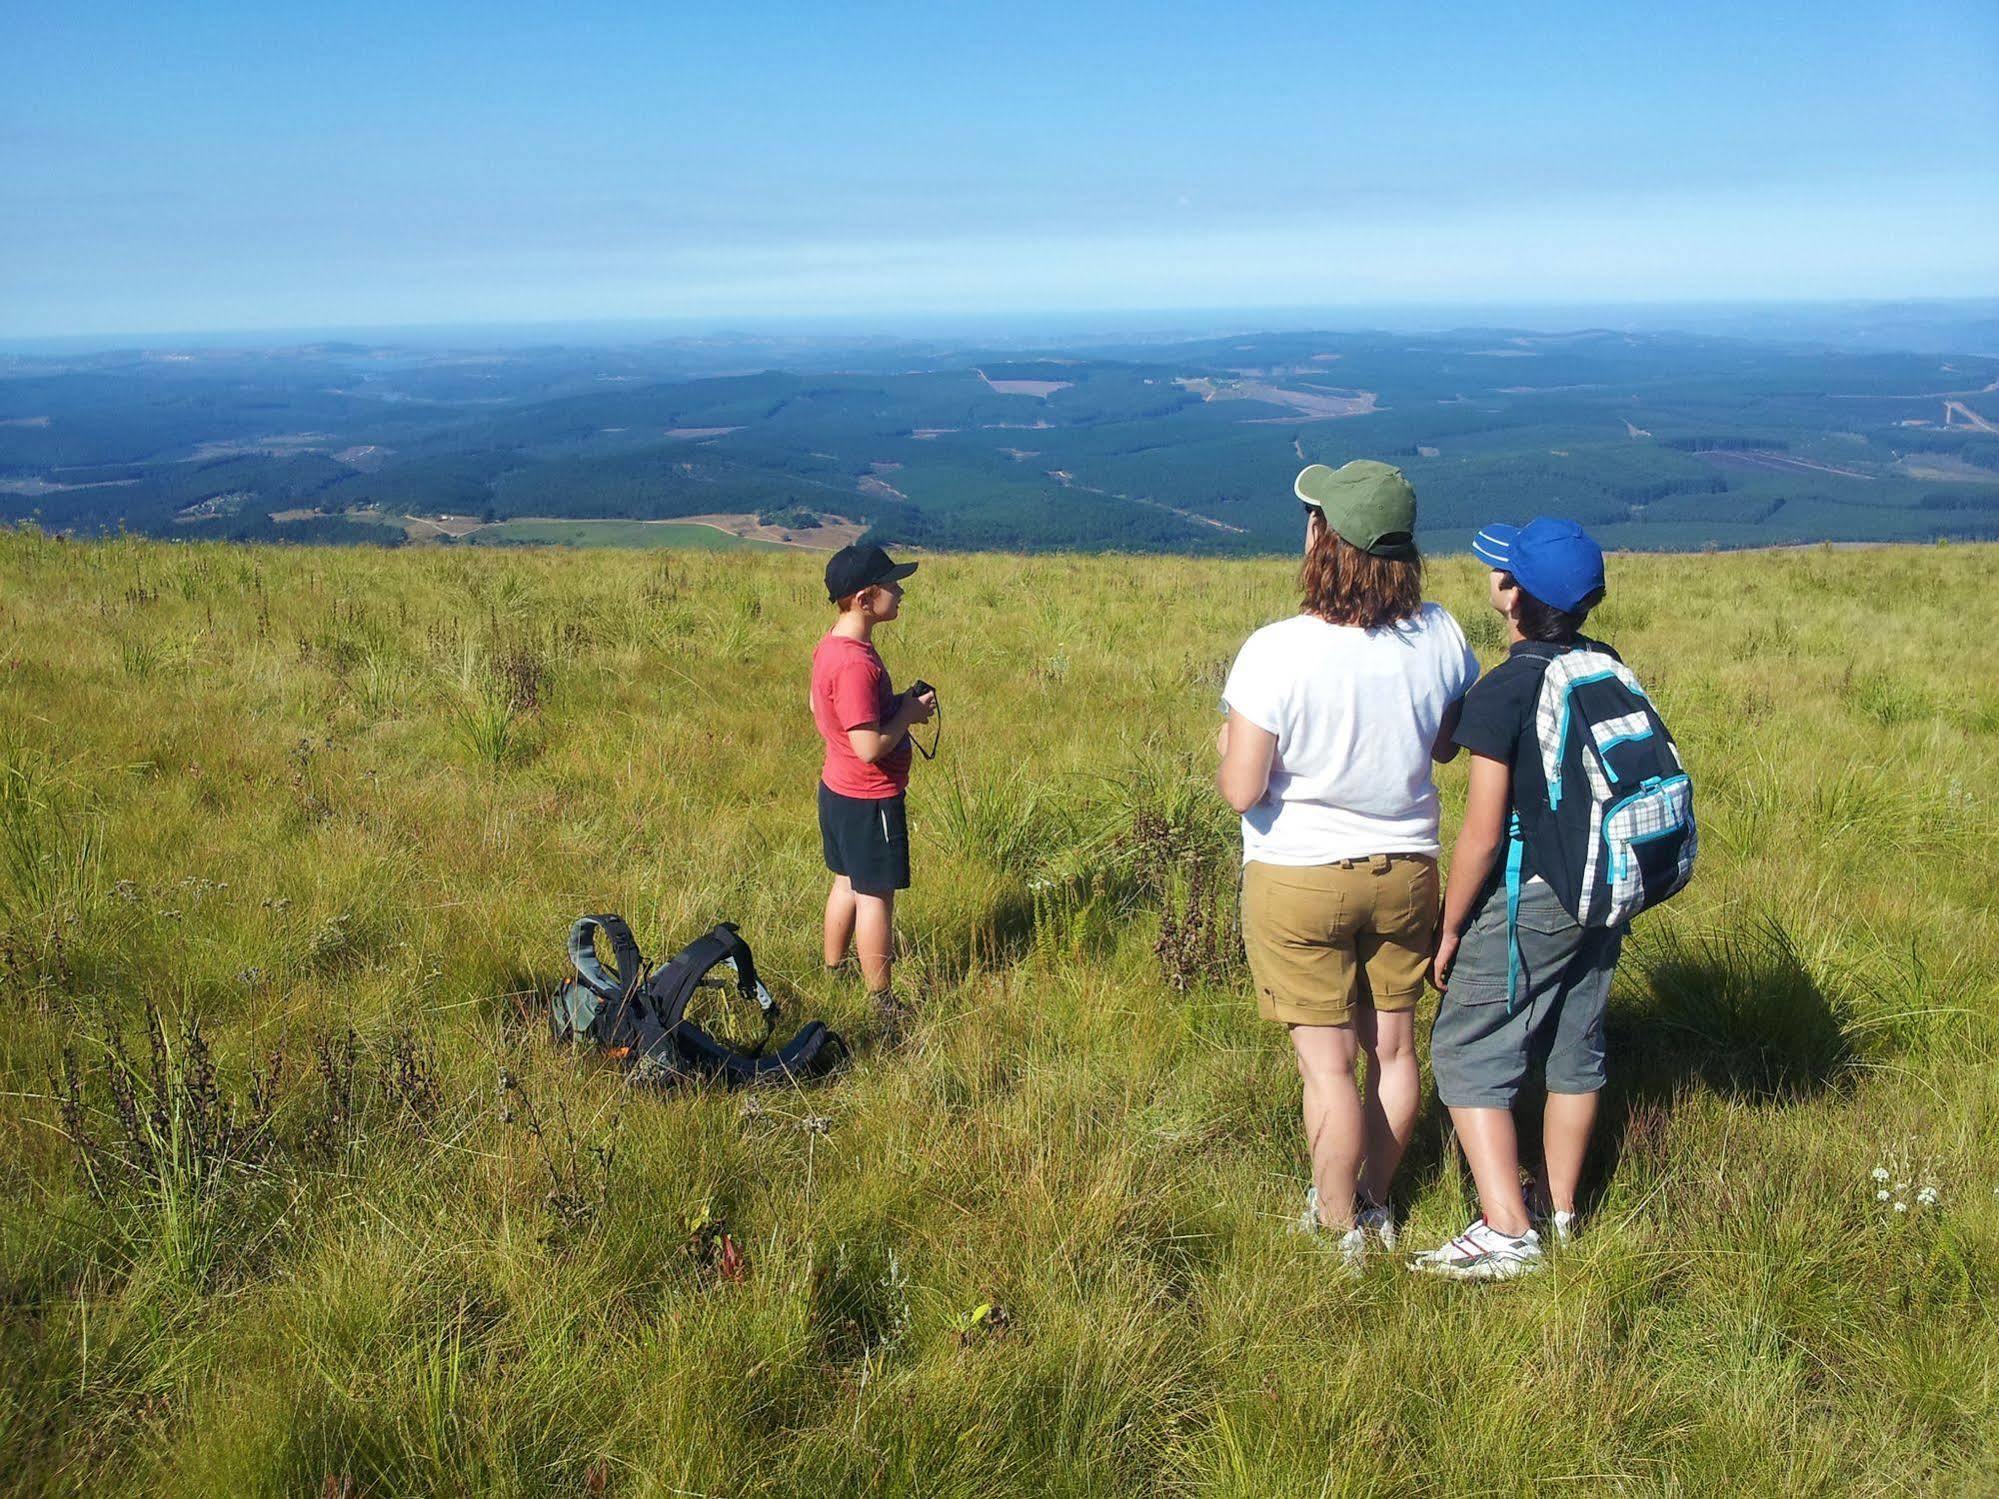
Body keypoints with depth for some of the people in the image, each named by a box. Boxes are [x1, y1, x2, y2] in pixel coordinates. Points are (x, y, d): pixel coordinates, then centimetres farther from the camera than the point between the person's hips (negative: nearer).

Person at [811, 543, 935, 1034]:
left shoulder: (830, 647, 2)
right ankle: (882, 1003, 14)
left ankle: (833, 969, 38)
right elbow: (870, 748, -30)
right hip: (870, 800, -9)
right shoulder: (855, 663, -29)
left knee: (848, 881, 23)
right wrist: (909, 713, -14)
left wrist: (896, 703, 10)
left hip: (837, 789, 9)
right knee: (875, 897, 3)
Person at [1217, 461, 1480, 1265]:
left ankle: (1339, 1227, 22)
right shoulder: (1440, 636, -9)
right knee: (1393, 1048, 19)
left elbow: (1240, 789, -20)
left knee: (1327, 1062, 8)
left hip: (1299, 878, -4)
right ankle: (1374, 1203, 36)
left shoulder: (1277, 651, -23)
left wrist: (1228, 746, 0)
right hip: (1405, 870, 5)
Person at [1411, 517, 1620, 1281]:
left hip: (1528, 901, -8)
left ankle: (1507, 1231, -2)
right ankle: (1559, 1208, 31)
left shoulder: (1503, 691, -20)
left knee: (1467, 1053, 2)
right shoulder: (1608, 669, 1)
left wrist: (1450, 927, -9)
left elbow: (1482, 831, -20)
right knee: (1575, 1045, 18)